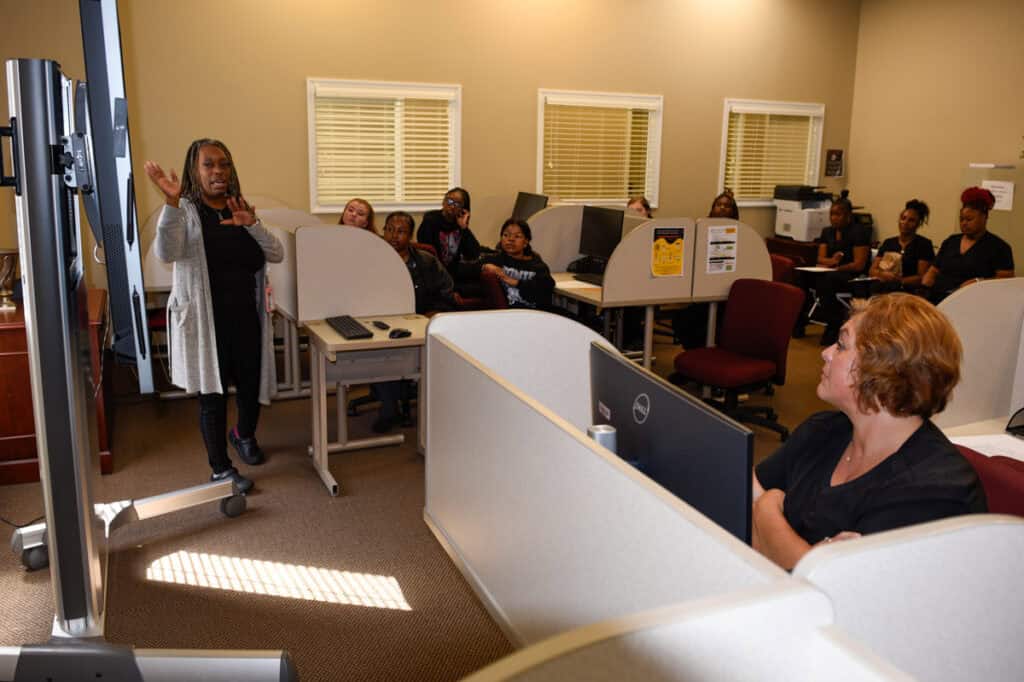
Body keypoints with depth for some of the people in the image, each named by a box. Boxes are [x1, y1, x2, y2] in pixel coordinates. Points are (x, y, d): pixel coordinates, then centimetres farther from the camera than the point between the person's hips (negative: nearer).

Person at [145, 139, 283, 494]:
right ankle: (221, 469, 21)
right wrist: (172, 202, -36)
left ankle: (245, 435, 45)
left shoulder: (241, 211, 9)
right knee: (213, 395, 4)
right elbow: (166, 254, -26)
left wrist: (252, 225, -18)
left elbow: (276, 255, -1)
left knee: (252, 387, 14)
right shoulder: (185, 212, -6)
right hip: (206, 322, -4)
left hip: (247, 319, 5)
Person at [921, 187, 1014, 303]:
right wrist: (923, 289, 0)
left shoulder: (998, 246, 5)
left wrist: (979, 282, -19)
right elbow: (934, 271, 20)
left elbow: (1006, 279, -3)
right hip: (936, 298, 4)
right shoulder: (950, 241, 20)